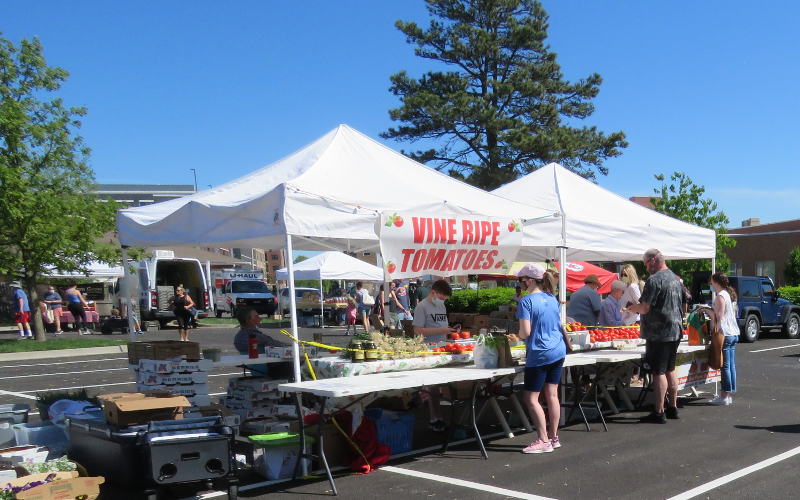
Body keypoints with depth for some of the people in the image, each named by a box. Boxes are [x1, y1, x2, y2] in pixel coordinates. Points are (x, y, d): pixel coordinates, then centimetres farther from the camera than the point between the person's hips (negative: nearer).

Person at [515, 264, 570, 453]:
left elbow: (525, 332, -19)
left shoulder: (526, 301, -14)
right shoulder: (552, 298, 9)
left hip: (539, 355, -8)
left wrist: (518, 335, 3)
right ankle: (554, 437, 18)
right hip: (558, 352, 8)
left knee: (531, 398, 0)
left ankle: (543, 441, -1)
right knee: (552, 395, 12)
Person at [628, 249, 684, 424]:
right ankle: (673, 408, 24)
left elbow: (645, 308, -20)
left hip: (659, 333, -9)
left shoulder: (654, 280, -16)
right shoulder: (675, 278, 13)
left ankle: (659, 413, -3)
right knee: (670, 370, 17)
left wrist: (633, 308, 1)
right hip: (676, 330, 9)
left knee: (658, 372, -5)